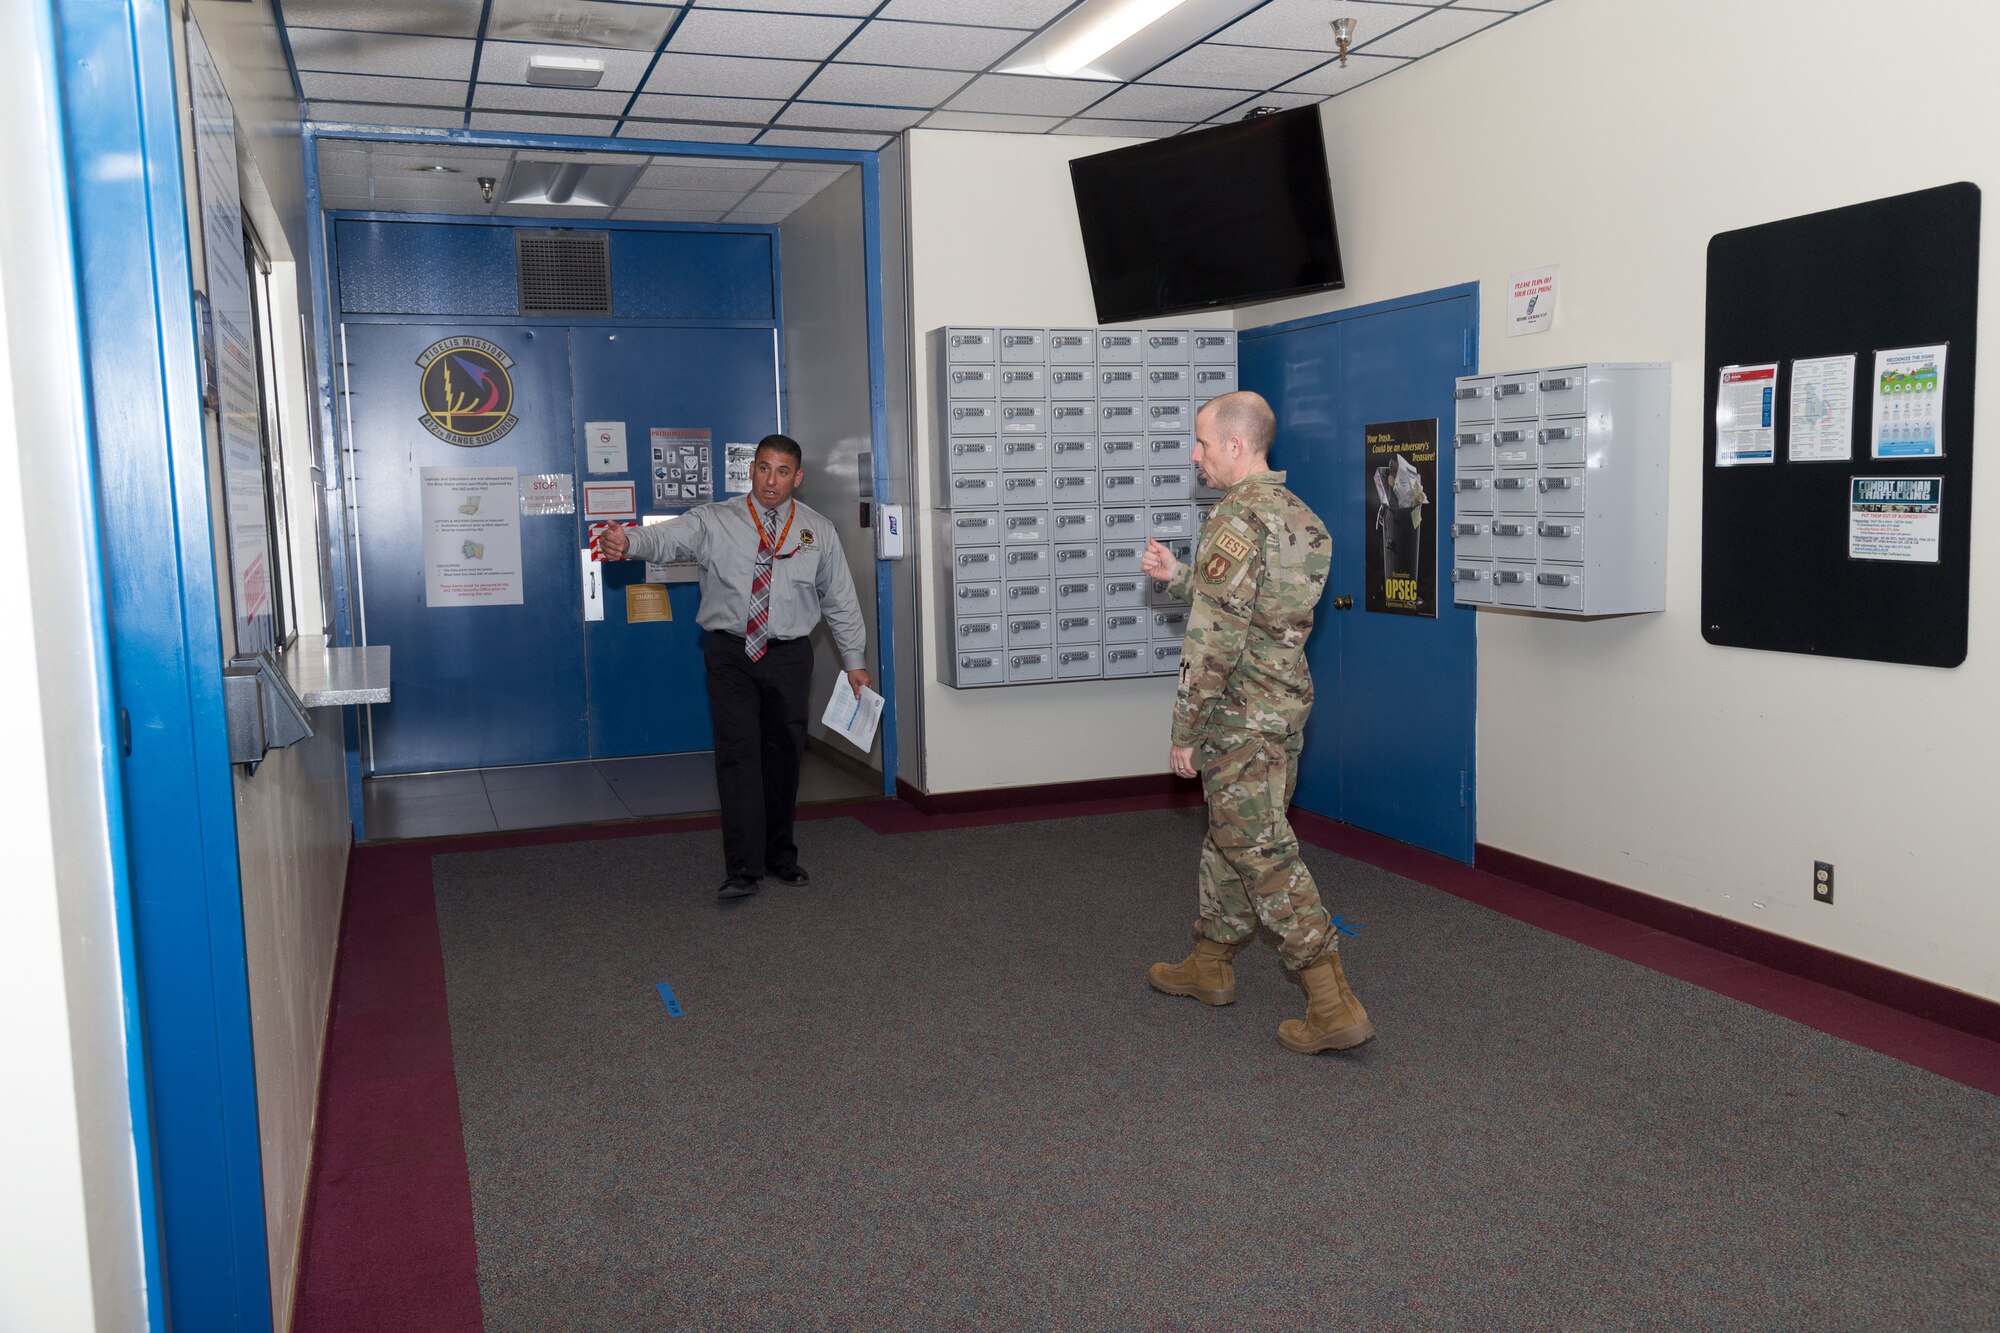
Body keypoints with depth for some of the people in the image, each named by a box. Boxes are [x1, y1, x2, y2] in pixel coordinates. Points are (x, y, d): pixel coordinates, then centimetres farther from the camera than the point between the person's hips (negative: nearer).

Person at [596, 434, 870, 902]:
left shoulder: (818, 531, 5)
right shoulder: (714, 521, -2)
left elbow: (841, 600, 10)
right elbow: (666, 538, -21)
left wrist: (854, 661, 11)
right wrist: (627, 541, -43)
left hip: (789, 656, 2)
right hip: (730, 653, -2)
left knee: (784, 756, 9)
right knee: (738, 753, -9)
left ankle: (781, 855, 26)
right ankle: (743, 869, -7)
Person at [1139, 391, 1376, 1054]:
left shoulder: (1236, 518, -18)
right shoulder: (1298, 515, 12)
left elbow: (1216, 641, -21)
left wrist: (1185, 732, -15)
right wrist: (1179, 575, 12)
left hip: (1240, 716, -10)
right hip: (1287, 704, 10)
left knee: (1263, 852, -5)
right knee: (1231, 838, 20)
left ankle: (1334, 1006, -4)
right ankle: (1209, 965, 34)